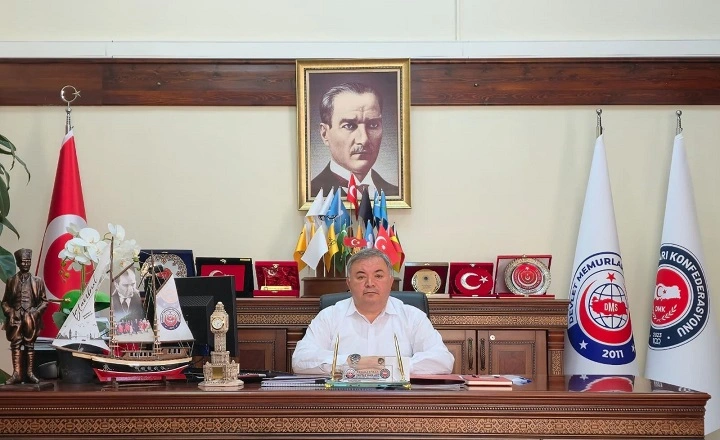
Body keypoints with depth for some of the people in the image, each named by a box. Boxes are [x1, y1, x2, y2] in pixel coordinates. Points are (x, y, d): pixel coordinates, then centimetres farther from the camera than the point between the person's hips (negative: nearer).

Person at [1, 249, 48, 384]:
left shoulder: (37, 281, 7)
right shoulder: (11, 281, 9)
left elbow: (44, 301, 7)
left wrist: (36, 312, -8)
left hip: (31, 318, -1)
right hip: (15, 318, 1)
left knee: (30, 345, 1)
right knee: (15, 345, -3)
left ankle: (30, 373, 3)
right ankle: (16, 374, -3)